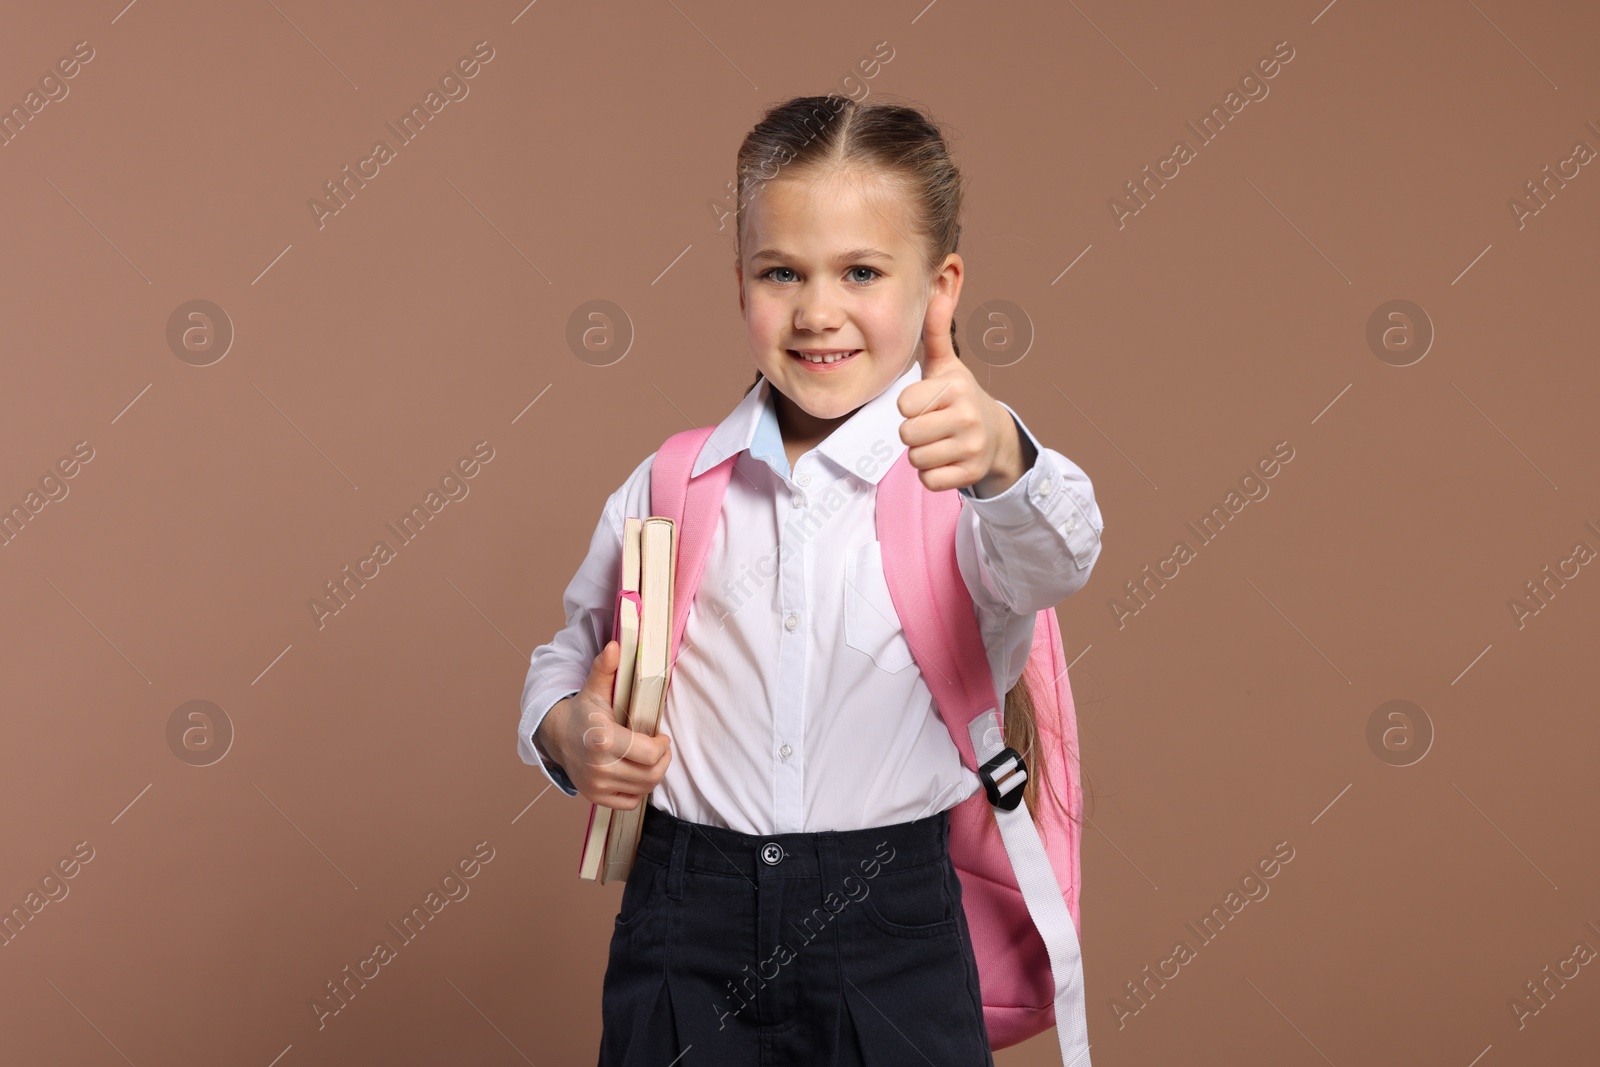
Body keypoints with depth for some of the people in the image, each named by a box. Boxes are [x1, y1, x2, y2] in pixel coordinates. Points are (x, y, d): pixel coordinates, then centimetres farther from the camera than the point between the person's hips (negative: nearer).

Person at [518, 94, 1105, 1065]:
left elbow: (1052, 563, -28)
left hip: (890, 935, -2)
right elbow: (578, 650, 15)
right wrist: (565, 730, -6)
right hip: (687, 923, 2)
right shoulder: (672, 478, 2)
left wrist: (1003, 461, -48)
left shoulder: (958, 474, -7)